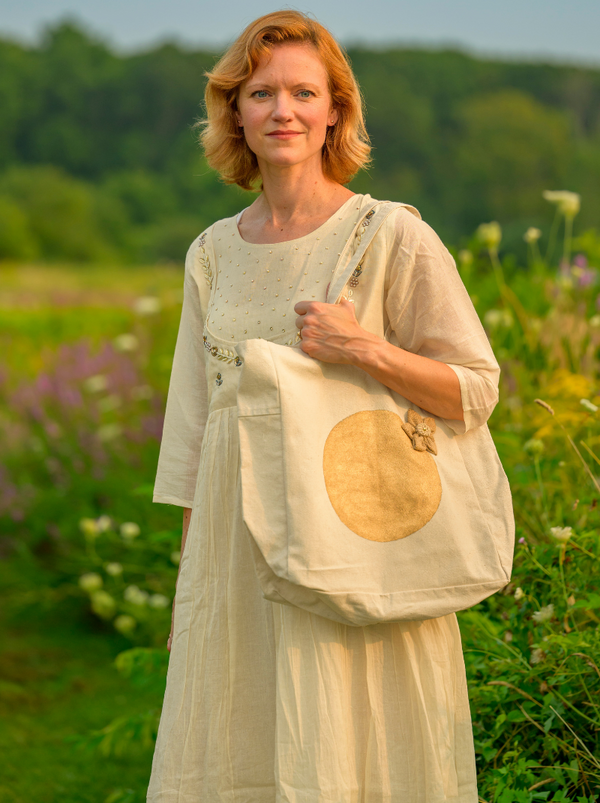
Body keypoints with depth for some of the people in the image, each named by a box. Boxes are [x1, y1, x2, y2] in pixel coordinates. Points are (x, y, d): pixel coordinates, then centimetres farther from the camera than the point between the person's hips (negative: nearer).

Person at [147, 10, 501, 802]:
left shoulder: (393, 238, -6)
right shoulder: (213, 254, 9)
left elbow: (477, 390, -4)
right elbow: (193, 419, 14)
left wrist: (368, 349, -20)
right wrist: (188, 581, 13)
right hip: (236, 551, 5)